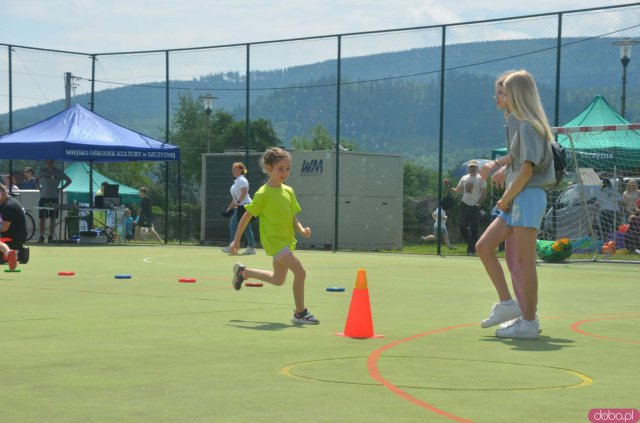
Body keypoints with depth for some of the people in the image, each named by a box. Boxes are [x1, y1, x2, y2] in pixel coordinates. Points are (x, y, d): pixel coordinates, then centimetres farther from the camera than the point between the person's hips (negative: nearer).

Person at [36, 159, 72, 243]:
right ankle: (41, 236, 2)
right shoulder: (42, 171, 8)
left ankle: (51, 236, 7)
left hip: (54, 198, -1)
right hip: (43, 197, 1)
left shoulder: (59, 172, 4)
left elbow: (69, 181, 12)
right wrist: (39, 188, 5)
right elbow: (36, 181, 23)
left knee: (52, 218, 1)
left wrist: (61, 188, 1)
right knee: (42, 218, -2)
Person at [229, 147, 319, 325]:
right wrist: (236, 240, -4)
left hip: (286, 240, 8)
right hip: (273, 239, -8)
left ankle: (243, 272, 39)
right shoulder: (263, 194, -13)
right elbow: (247, 216, -7)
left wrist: (301, 229, -8)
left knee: (278, 280, 20)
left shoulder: (289, 191, 7)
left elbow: (293, 216, 12)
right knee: (300, 271, -18)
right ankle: (300, 313, -7)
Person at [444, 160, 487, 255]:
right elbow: (457, 191, 15)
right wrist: (448, 187, 0)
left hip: (475, 206, -5)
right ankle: (471, 245, 18)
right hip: (465, 205, 5)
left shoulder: (480, 178, -1)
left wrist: (478, 203, -15)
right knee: (462, 227, 1)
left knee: (473, 229, -4)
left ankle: (472, 249, 4)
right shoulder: (464, 178, 14)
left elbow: (484, 193, -6)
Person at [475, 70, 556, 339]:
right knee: (483, 247, 8)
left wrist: (506, 198, -11)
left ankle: (528, 322, -2)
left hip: (528, 196, -10)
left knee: (524, 261, -7)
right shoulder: (518, 124, 16)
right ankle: (507, 304, 11)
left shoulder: (528, 125, -12)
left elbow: (527, 169, -17)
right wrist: (499, 163, 13)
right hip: (516, 200, 10)